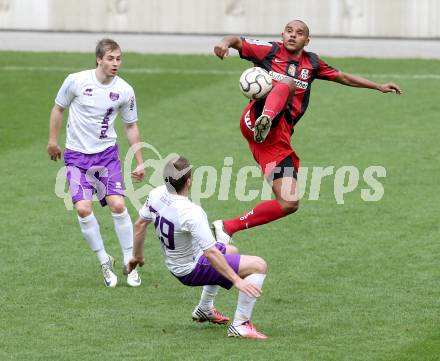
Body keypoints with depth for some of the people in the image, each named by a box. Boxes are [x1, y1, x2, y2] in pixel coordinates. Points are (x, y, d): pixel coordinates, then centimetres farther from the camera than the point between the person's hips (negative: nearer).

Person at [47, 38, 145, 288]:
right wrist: (53, 140, 7)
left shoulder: (125, 91, -7)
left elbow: (131, 127, 6)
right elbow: (58, 108, 5)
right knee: (83, 208, -15)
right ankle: (105, 262, 3)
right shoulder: (76, 81, -13)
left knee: (118, 204, -13)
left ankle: (130, 263, 2)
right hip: (77, 155, -1)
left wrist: (140, 163, 6)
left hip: (107, 153, 1)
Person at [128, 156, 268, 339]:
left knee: (231, 251, 34)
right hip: (193, 271, -9)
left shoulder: (157, 194, -12)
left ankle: (204, 309, 42)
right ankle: (240, 325, -11)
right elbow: (211, 253, -34)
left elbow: (140, 224, 4)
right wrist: (237, 280, -29)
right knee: (258, 266, -12)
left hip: (174, 263, 9)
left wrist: (137, 255, 21)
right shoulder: (191, 213, -35)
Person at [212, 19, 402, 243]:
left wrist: (379, 87, 34)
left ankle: (228, 227, 8)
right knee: (288, 83, -32)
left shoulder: (311, 63, 22)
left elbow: (342, 77, 34)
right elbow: (237, 41, -2)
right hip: (255, 119, -5)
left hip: (279, 138, 5)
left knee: (289, 204, -4)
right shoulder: (270, 51, 9)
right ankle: (265, 121, -65)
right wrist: (225, 43, -26)